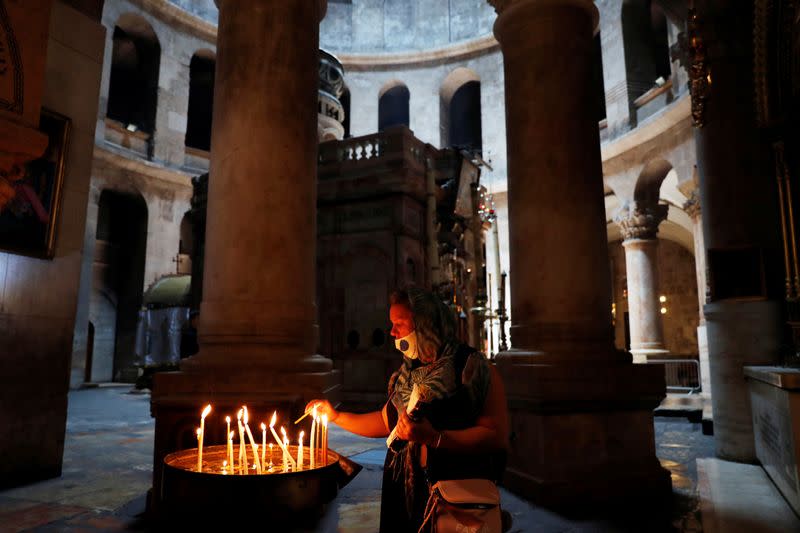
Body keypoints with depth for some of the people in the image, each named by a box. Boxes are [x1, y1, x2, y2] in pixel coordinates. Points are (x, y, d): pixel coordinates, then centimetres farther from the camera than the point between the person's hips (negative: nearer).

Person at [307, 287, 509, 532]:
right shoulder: (407, 374, 7)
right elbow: (386, 421, 18)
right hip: (403, 492, 6)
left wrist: (433, 437, -27)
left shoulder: (473, 368, -15)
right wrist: (336, 416, 13)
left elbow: (497, 436, -22)